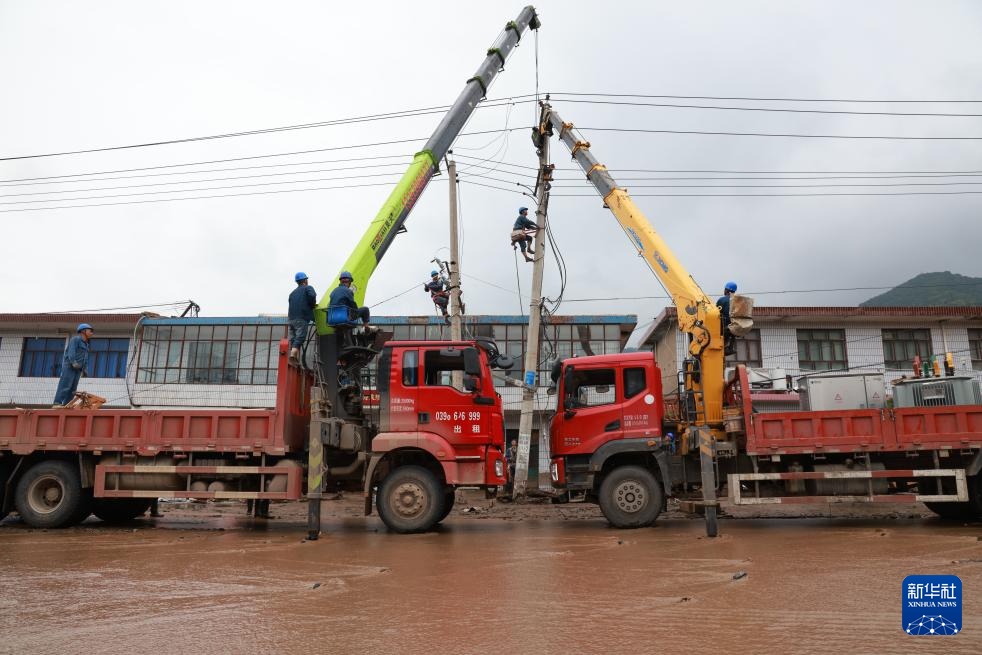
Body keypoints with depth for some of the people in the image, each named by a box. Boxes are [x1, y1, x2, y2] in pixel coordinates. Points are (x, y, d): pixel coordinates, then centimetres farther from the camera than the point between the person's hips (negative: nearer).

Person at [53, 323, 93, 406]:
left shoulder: (86, 344, 25)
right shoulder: (75, 339, 0)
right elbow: (71, 351, -14)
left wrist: (84, 369, 11)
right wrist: (73, 362, -27)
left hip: (78, 368, 8)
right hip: (69, 366, -8)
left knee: (73, 388, 1)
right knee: (65, 385, -16)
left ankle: (65, 405, -1)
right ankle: (57, 403, -20)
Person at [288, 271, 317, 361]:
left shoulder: (293, 292, 27)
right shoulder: (308, 288, 7)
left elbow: (292, 305, 20)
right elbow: (312, 296, -15)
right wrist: (313, 305, 3)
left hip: (291, 319, 7)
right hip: (301, 319, -6)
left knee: (293, 340, 8)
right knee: (299, 339, -13)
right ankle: (292, 357, -28)